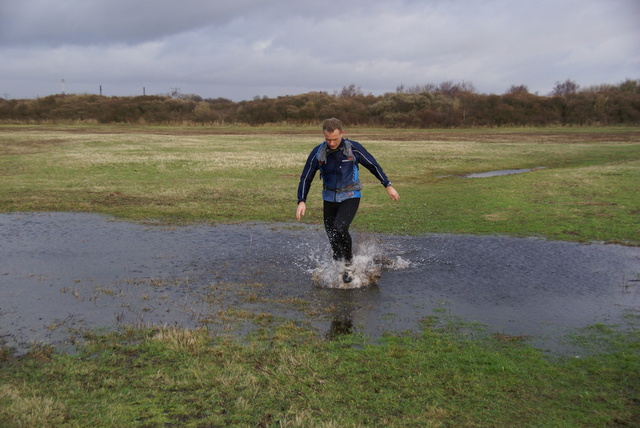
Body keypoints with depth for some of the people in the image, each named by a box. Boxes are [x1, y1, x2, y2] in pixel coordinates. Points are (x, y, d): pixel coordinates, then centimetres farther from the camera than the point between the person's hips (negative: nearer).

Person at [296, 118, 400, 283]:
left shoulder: (354, 148, -13)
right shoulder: (317, 153, -9)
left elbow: (373, 166, 0)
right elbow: (306, 177, 0)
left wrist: (388, 186, 4)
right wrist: (302, 201, -8)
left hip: (350, 196, -3)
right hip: (329, 198, 3)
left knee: (340, 228, -24)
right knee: (331, 234, 7)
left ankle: (348, 265, -4)